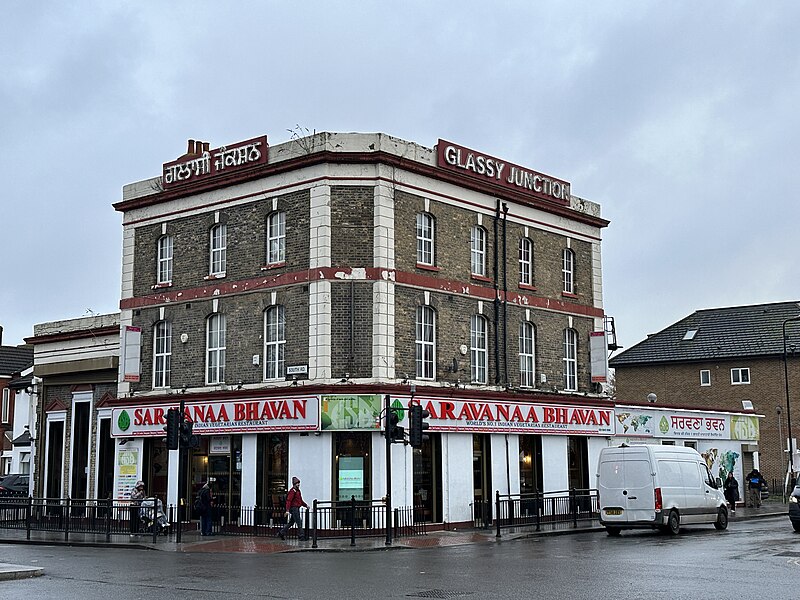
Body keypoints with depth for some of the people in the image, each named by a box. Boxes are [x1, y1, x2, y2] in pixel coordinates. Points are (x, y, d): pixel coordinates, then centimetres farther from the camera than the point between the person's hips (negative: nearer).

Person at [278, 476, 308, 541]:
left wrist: (306, 505, 15)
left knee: (291, 522, 13)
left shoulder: (298, 491, 17)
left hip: (297, 508, 10)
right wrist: (287, 510, -27)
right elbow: (288, 500, -20)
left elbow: (300, 500, 27)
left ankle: (281, 533, 18)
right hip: (294, 508, -10)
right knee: (299, 522, -8)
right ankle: (301, 536, -4)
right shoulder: (292, 491, -13)